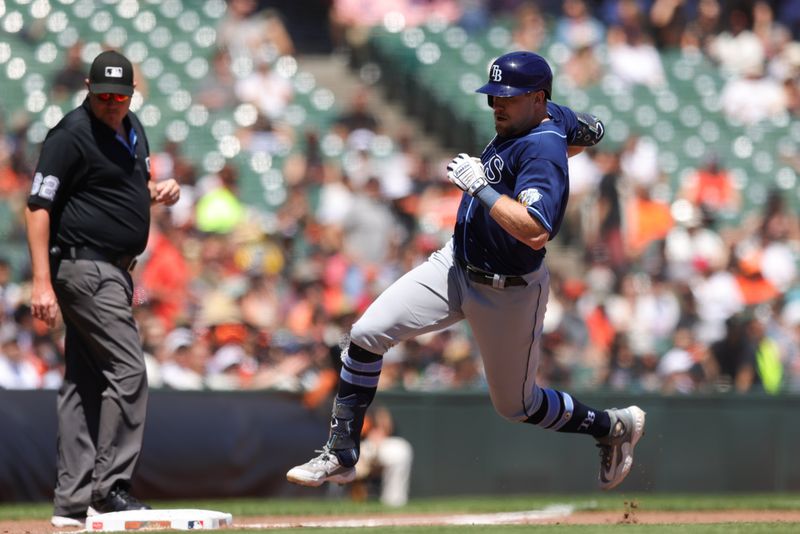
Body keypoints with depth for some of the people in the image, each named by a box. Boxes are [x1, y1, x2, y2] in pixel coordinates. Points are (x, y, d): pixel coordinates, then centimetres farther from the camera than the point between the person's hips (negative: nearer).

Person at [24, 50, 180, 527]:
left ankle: (74, 502, 11)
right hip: (84, 267, -9)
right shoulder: (72, 135, -13)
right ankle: (110, 487, -12)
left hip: (113, 271, 9)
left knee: (86, 383, 9)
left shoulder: (133, 130, 13)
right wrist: (42, 281, -22)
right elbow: (39, 206, -15)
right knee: (127, 370, -14)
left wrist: (158, 192, 3)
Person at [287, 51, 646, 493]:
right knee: (365, 335, -7)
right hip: (455, 265, 8)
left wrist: (480, 186, -33)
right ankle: (341, 457, 2)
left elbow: (535, 232, -40)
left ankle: (612, 426, 36)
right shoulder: (550, 115, 0)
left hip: (510, 294, -8)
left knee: (517, 406, 10)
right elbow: (588, 132, 21)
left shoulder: (543, 150, -27)